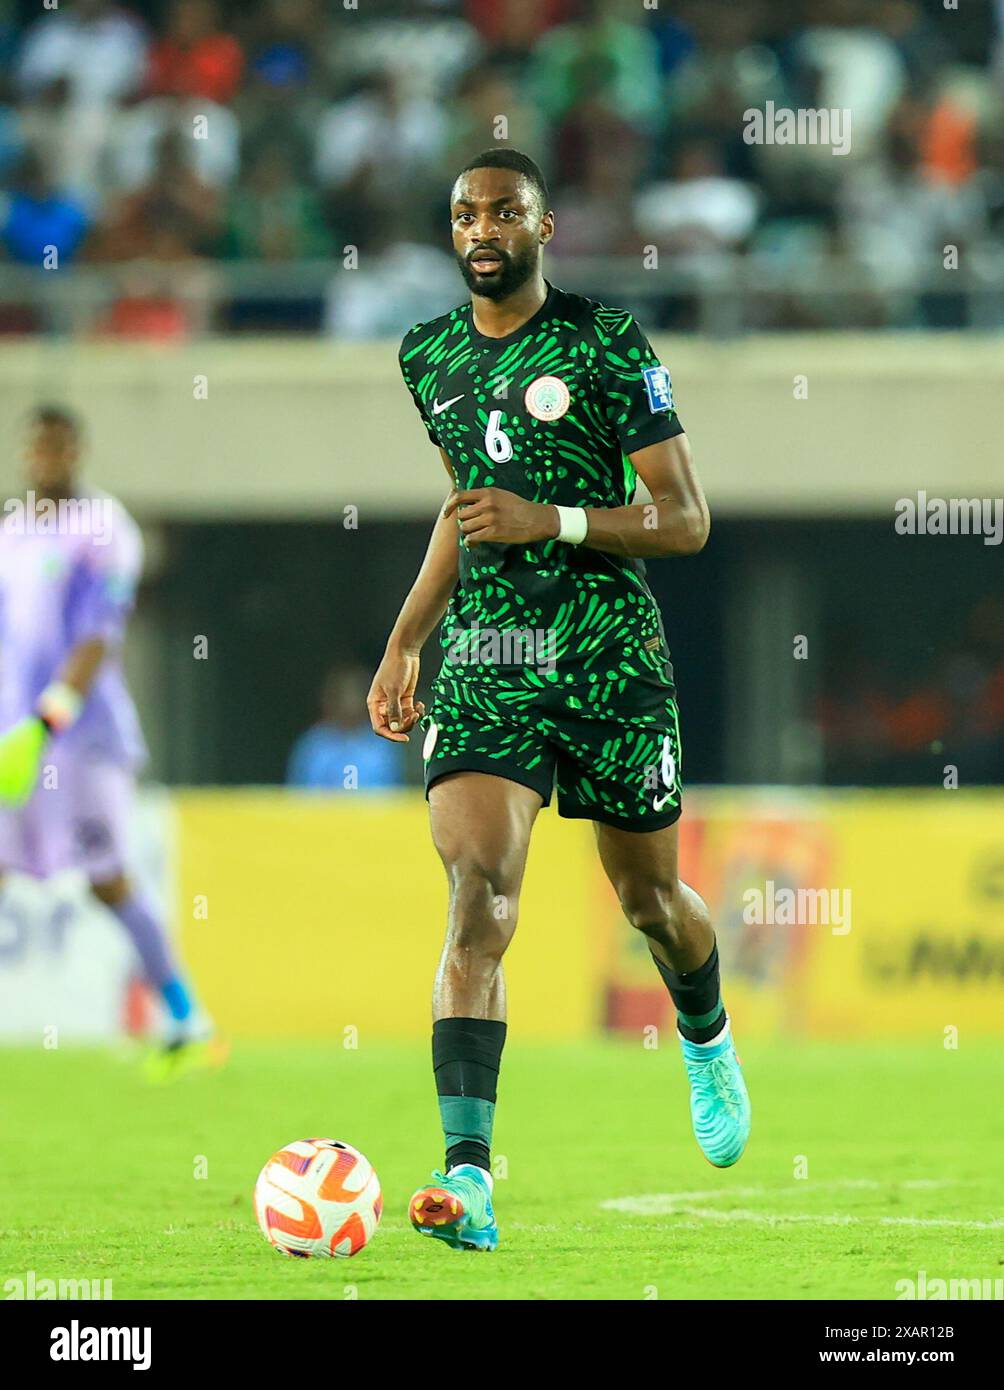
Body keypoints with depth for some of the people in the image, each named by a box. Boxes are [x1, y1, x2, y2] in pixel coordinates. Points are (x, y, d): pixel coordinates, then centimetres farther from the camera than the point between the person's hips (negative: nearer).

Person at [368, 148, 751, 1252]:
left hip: (608, 653, -2)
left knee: (648, 898, 12)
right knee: (478, 891, -17)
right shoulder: (429, 357, 11)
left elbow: (686, 520, -6)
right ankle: (468, 1177, -27)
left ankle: (708, 1041, 49)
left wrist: (551, 521, -19)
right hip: (481, 657, 2)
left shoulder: (606, 346, -5)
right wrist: (401, 647, 23)